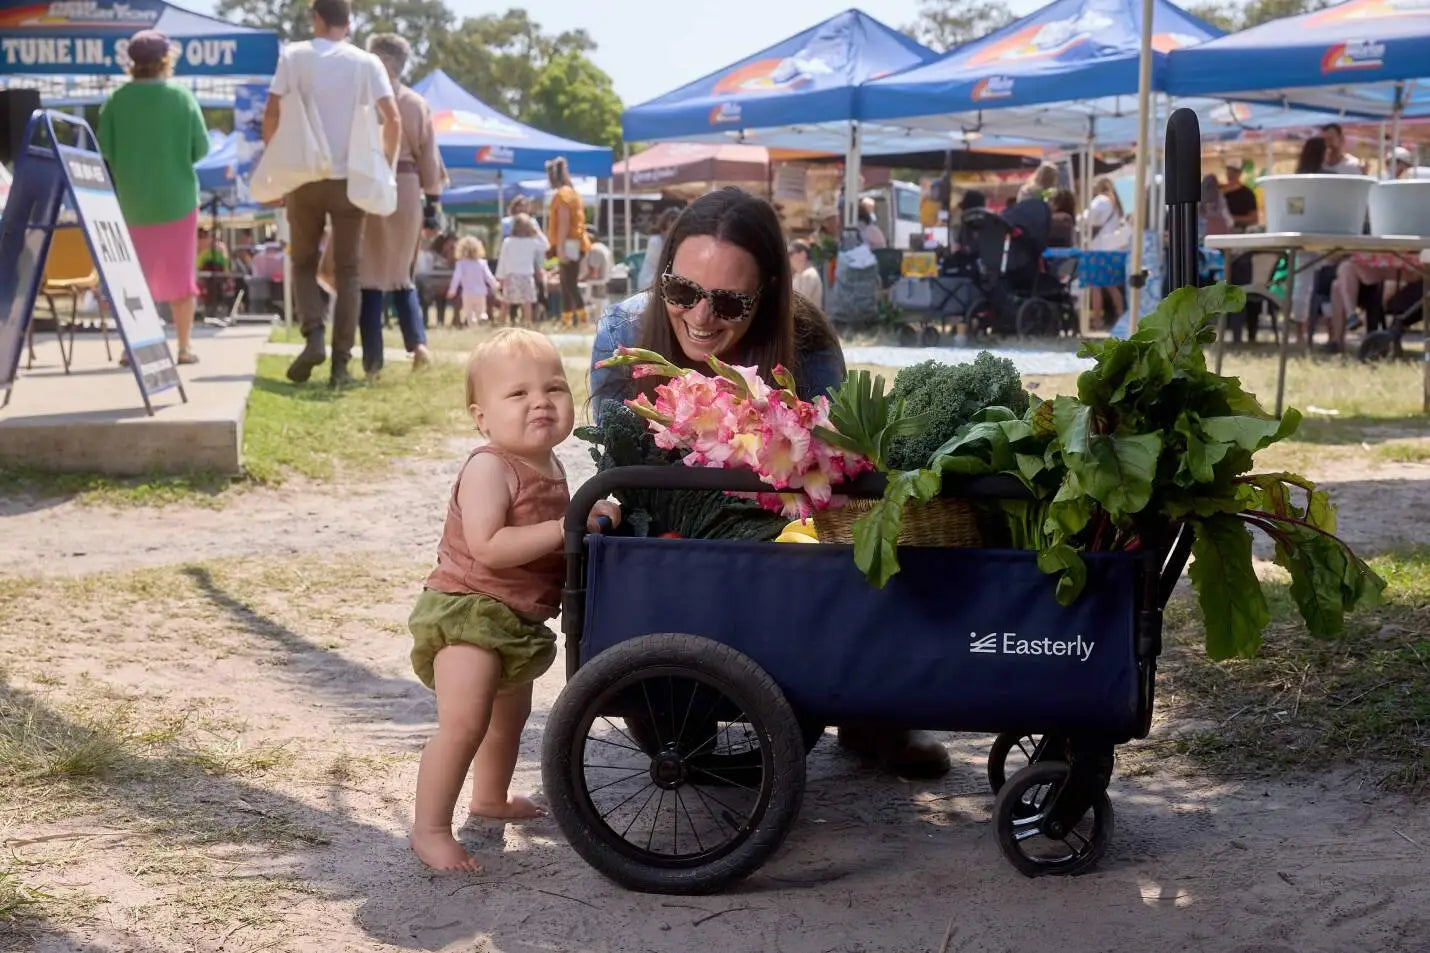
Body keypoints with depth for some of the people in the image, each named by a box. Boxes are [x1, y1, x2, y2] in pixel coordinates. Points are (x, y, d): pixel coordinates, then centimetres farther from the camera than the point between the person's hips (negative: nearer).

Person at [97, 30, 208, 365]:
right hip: (177, 198, -1)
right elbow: (201, 149, -7)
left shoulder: (117, 99, -7)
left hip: (132, 201, 1)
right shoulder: (182, 96, -8)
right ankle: (184, 346, 10)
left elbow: (104, 150, -7)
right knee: (180, 272, 9)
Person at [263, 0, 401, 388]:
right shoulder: (367, 62, 1)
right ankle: (341, 362, 0)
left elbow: (271, 115, -2)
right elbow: (393, 120, -5)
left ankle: (314, 337, -9)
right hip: (350, 178, 0)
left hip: (304, 176, 0)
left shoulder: (294, 55, 1)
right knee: (347, 271, 7)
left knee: (304, 263, 14)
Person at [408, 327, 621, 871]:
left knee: (511, 713, 27)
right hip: (467, 609, -10)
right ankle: (430, 830, -9)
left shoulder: (551, 467, 8)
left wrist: (592, 517, 10)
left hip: (518, 617, 10)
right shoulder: (488, 468, -22)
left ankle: (490, 797, 50)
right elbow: (487, 546, -33)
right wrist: (565, 528, -33)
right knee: (463, 722, -20)